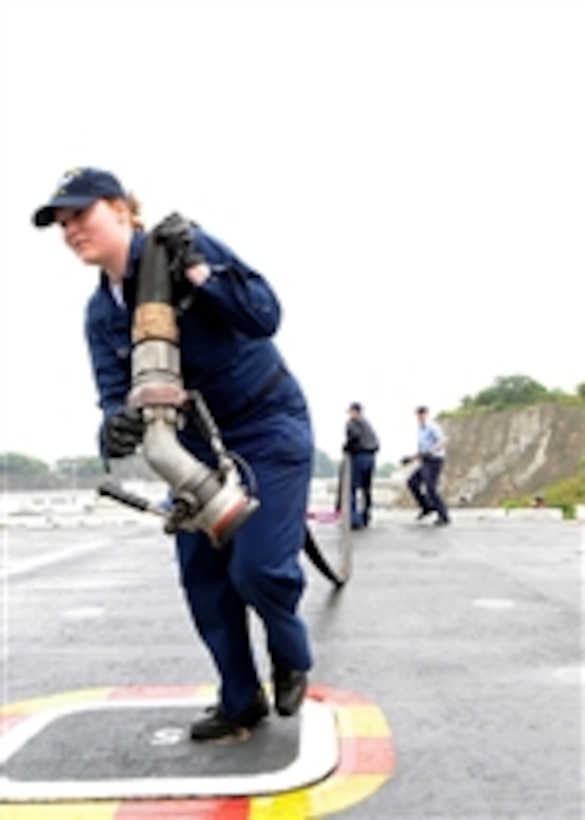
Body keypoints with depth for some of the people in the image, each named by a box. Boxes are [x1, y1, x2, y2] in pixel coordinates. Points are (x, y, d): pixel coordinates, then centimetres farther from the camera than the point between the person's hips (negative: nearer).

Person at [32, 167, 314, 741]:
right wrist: (117, 427, -34)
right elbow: (115, 392, -11)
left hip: (268, 426, -6)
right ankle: (241, 701, 22)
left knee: (257, 566, -13)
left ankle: (291, 660, 20)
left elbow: (266, 317, -22)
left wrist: (198, 272, -35)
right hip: (198, 441, 6)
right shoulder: (100, 314, -1)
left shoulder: (186, 245, -17)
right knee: (202, 575, 4)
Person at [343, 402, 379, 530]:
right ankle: (365, 518, 16)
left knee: (353, 489, -7)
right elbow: (376, 444, 15)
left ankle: (355, 520, -14)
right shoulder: (368, 423, 20)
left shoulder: (352, 421, -3)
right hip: (371, 457, 8)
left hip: (358, 456, -8)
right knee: (367, 489, 13)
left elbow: (355, 435, -22)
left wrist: (346, 447, -9)